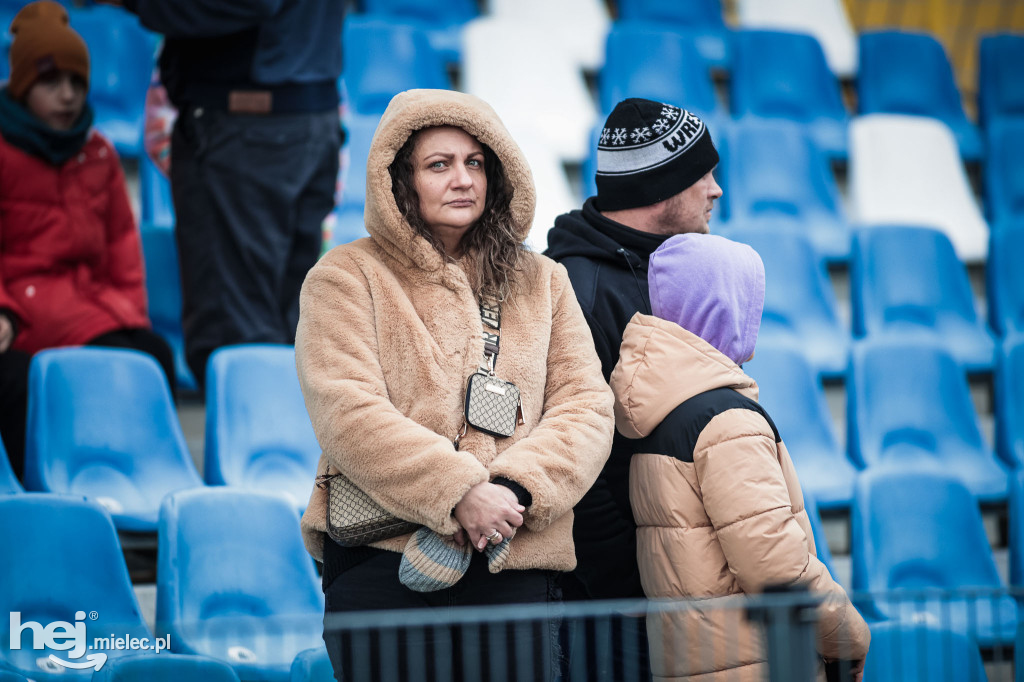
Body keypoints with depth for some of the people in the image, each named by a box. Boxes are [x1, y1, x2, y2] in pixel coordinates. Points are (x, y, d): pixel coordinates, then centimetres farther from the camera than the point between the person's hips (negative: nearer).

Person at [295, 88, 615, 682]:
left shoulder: (542, 283, 17)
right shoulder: (346, 277, 4)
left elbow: (588, 407, 7)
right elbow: (348, 415, -9)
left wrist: (516, 489, -12)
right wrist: (459, 493, -18)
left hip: (517, 567, 3)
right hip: (381, 566, -3)